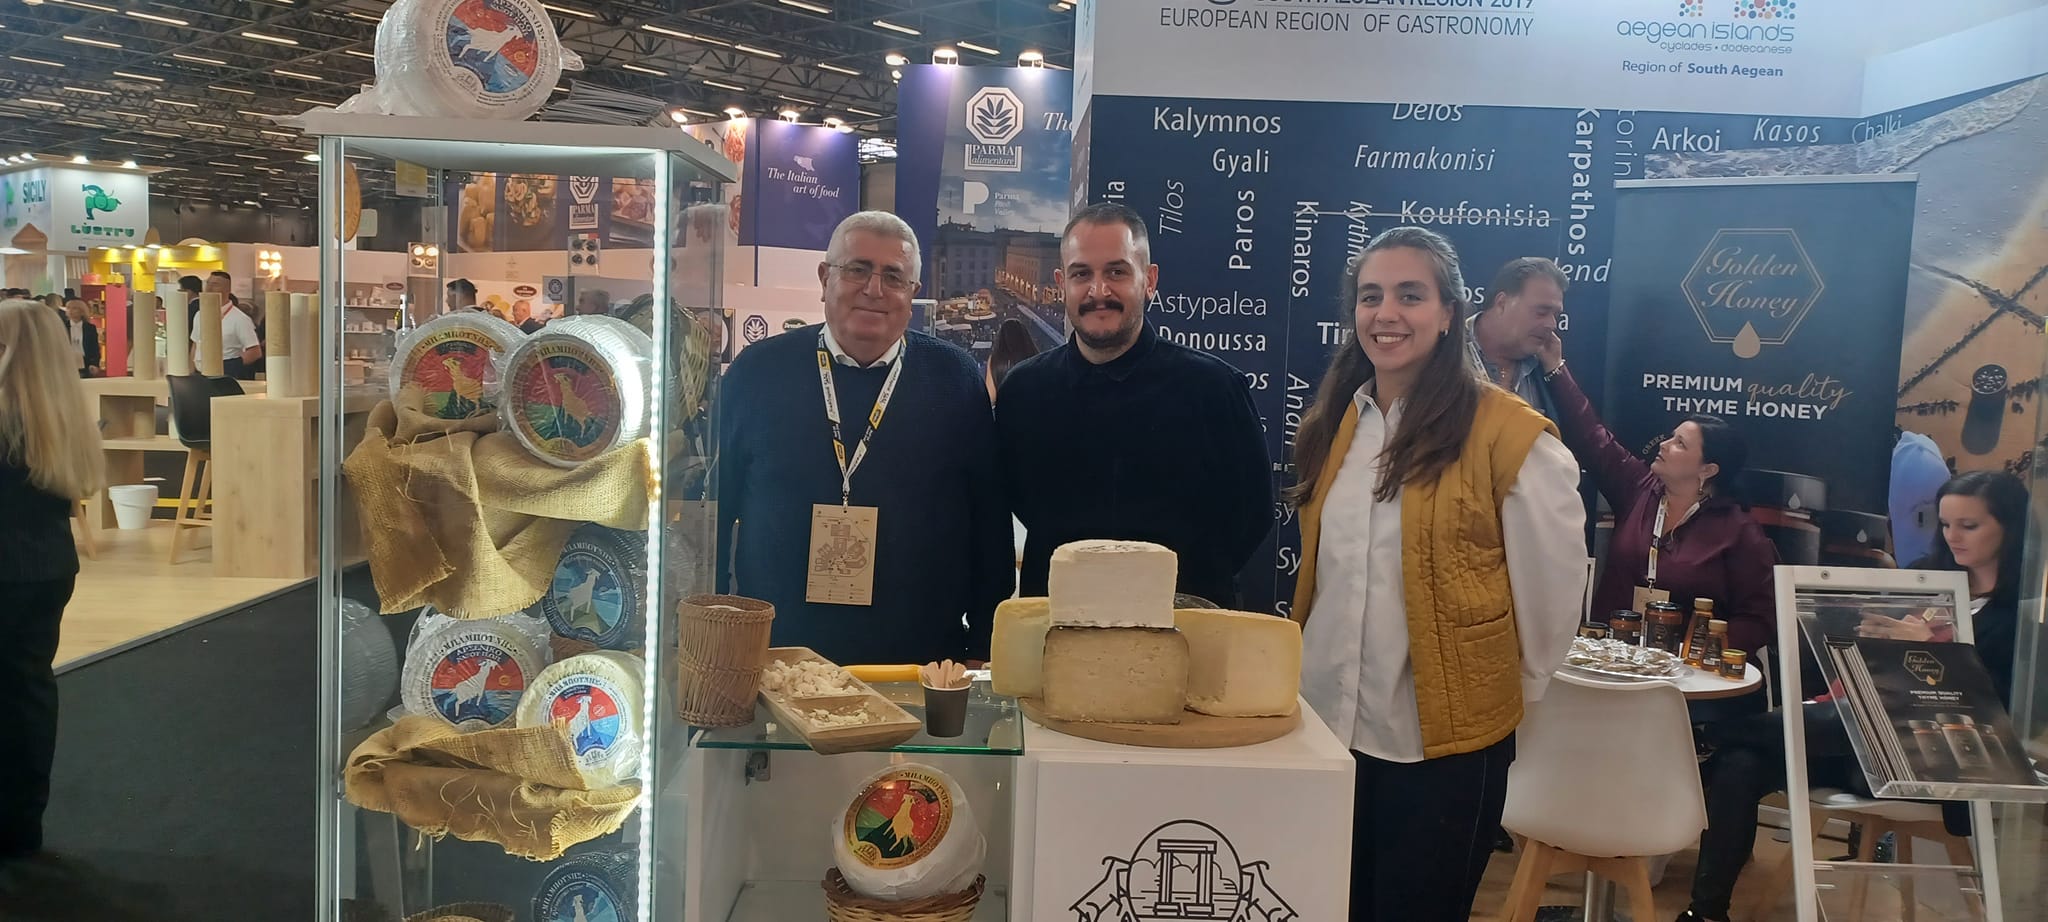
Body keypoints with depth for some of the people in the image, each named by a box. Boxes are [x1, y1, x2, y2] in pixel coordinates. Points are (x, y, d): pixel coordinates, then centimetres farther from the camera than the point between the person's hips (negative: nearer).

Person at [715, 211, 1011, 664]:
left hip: (918, 662, 0)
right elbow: (713, 512, 5)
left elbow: (990, 527, 2)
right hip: (775, 657, 0)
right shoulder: (758, 372, 0)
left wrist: (985, 654, 1)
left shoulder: (956, 379, 0)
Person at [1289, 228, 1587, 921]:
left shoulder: (1510, 434, -13)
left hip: (1445, 742, -5)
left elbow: (1553, 587, -8)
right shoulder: (1330, 423, 6)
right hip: (1329, 723, 5)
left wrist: (1508, 692, 1)